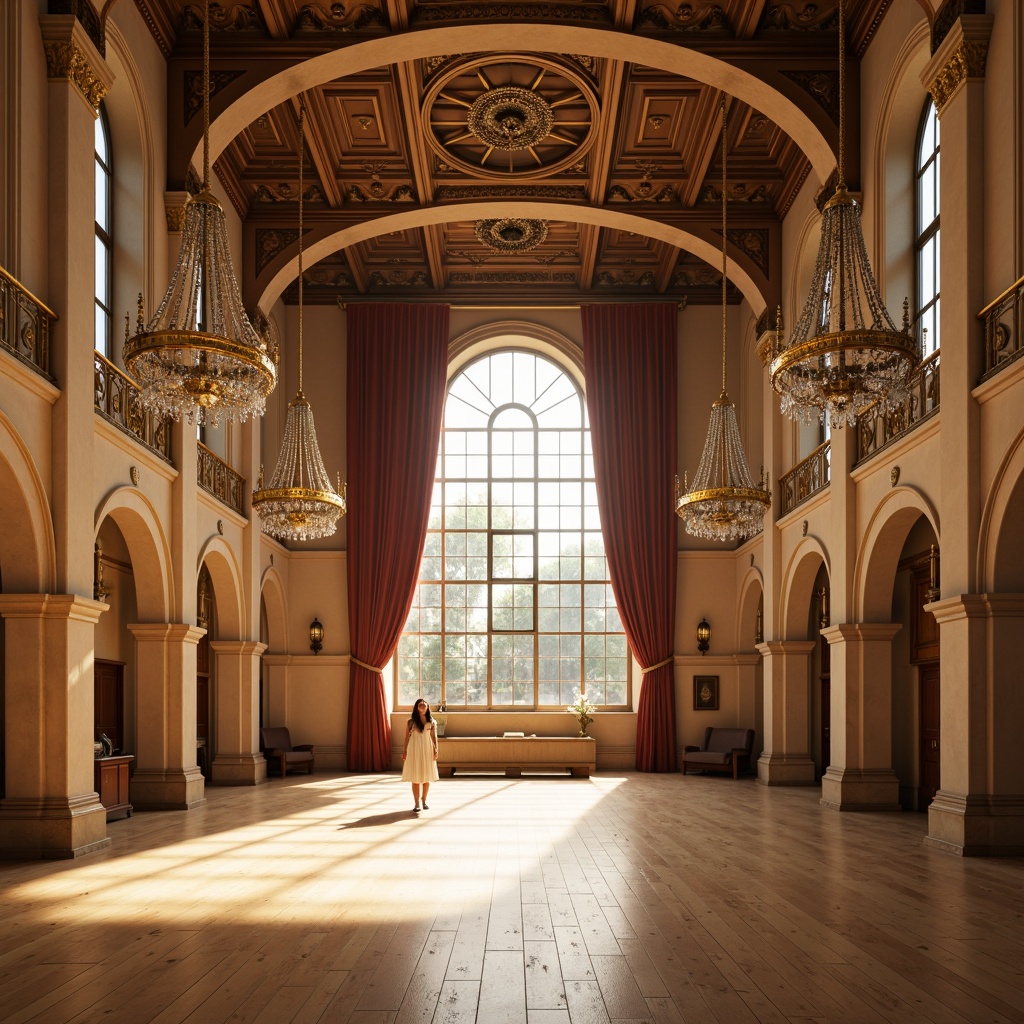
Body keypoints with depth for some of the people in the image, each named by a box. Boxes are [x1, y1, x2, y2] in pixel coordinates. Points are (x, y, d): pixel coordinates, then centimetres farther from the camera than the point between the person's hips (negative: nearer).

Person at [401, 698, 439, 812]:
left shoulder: (431, 722, 4)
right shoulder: (411, 722, 0)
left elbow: (434, 737, 2)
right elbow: (407, 737, 2)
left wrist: (436, 750, -6)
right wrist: (404, 751, -2)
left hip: (427, 751, 2)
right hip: (414, 751, -2)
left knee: (427, 777, 6)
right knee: (415, 778, -1)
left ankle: (424, 801, 18)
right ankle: (417, 803, 4)